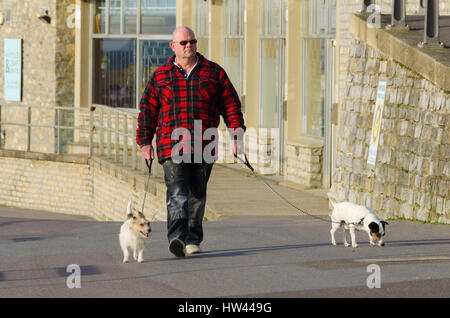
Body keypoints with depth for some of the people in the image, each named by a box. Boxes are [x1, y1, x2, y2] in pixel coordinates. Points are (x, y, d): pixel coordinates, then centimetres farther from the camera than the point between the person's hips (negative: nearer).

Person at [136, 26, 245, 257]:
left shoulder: (214, 73, 11)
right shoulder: (160, 77, 10)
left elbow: (231, 105, 10)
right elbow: (147, 110, 12)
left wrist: (236, 134, 1)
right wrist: (145, 141, 5)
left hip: (204, 147, 2)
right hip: (172, 147, -2)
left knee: (197, 195, 9)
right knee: (176, 194, -16)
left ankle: (193, 240, 19)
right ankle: (177, 238, -29)